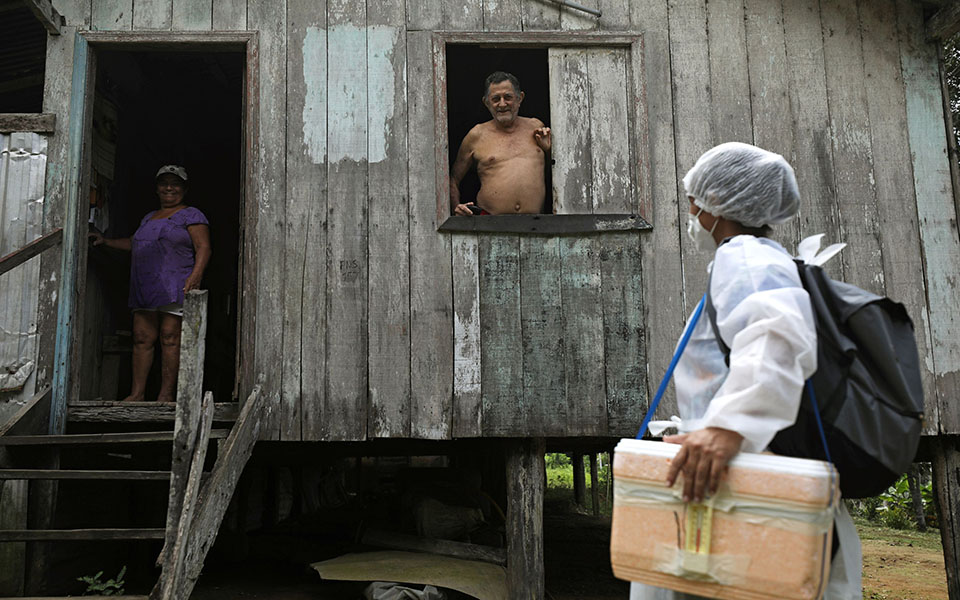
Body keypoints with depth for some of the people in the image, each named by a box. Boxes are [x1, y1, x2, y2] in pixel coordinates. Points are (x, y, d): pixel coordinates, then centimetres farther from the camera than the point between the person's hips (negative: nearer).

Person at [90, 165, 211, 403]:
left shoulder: (191, 215, 4)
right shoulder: (149, 218, 25)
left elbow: (203, 247, -7)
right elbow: (135, 243, 40)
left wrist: (196, 276, -21)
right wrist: (106, 241, 35)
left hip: (173, 287, -7)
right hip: (144, 289, 7)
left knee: (170, 338, -8)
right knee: (142, 338, 2)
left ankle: (167, 394, -5)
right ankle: (137, 393, 5)